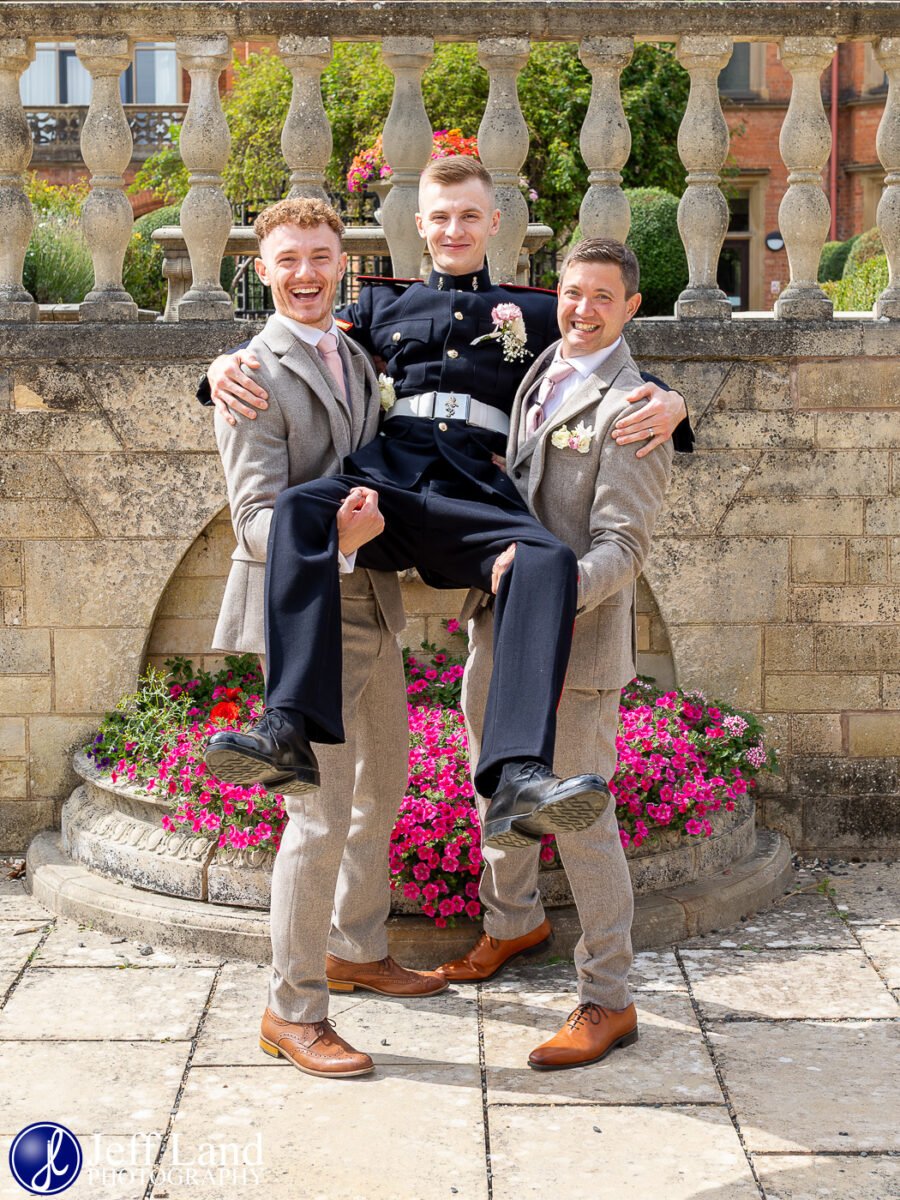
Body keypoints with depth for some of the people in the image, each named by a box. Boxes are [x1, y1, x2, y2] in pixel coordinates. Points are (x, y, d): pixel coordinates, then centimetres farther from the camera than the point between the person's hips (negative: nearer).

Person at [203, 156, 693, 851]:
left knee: (548, 560, -35)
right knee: (301, 508, -34)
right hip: (386, 480, 1)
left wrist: (666, 402, 0)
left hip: (477, 497, -1)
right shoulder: (385, 307, 30)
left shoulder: (535, 314, 26)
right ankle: (290, 729, -44)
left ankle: (517, 780, -49)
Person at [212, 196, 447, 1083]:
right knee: (321, 813, -7)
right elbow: (254, 518, -22)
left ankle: (356, 950, 38)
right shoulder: (254, 376, -14)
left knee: (383, 787, 20)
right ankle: (292, 1011, 7)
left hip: (372, 608, 9)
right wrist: (329, 534, -40)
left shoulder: (353, 358, 12)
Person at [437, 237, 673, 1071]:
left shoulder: (631, 408, -14)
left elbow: (622, 547, -20)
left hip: (576, 637, -8)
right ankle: (513, 921, 47)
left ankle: (607, 1001, 11)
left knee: (580, 815, -1)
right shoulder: (537, 373, 10)